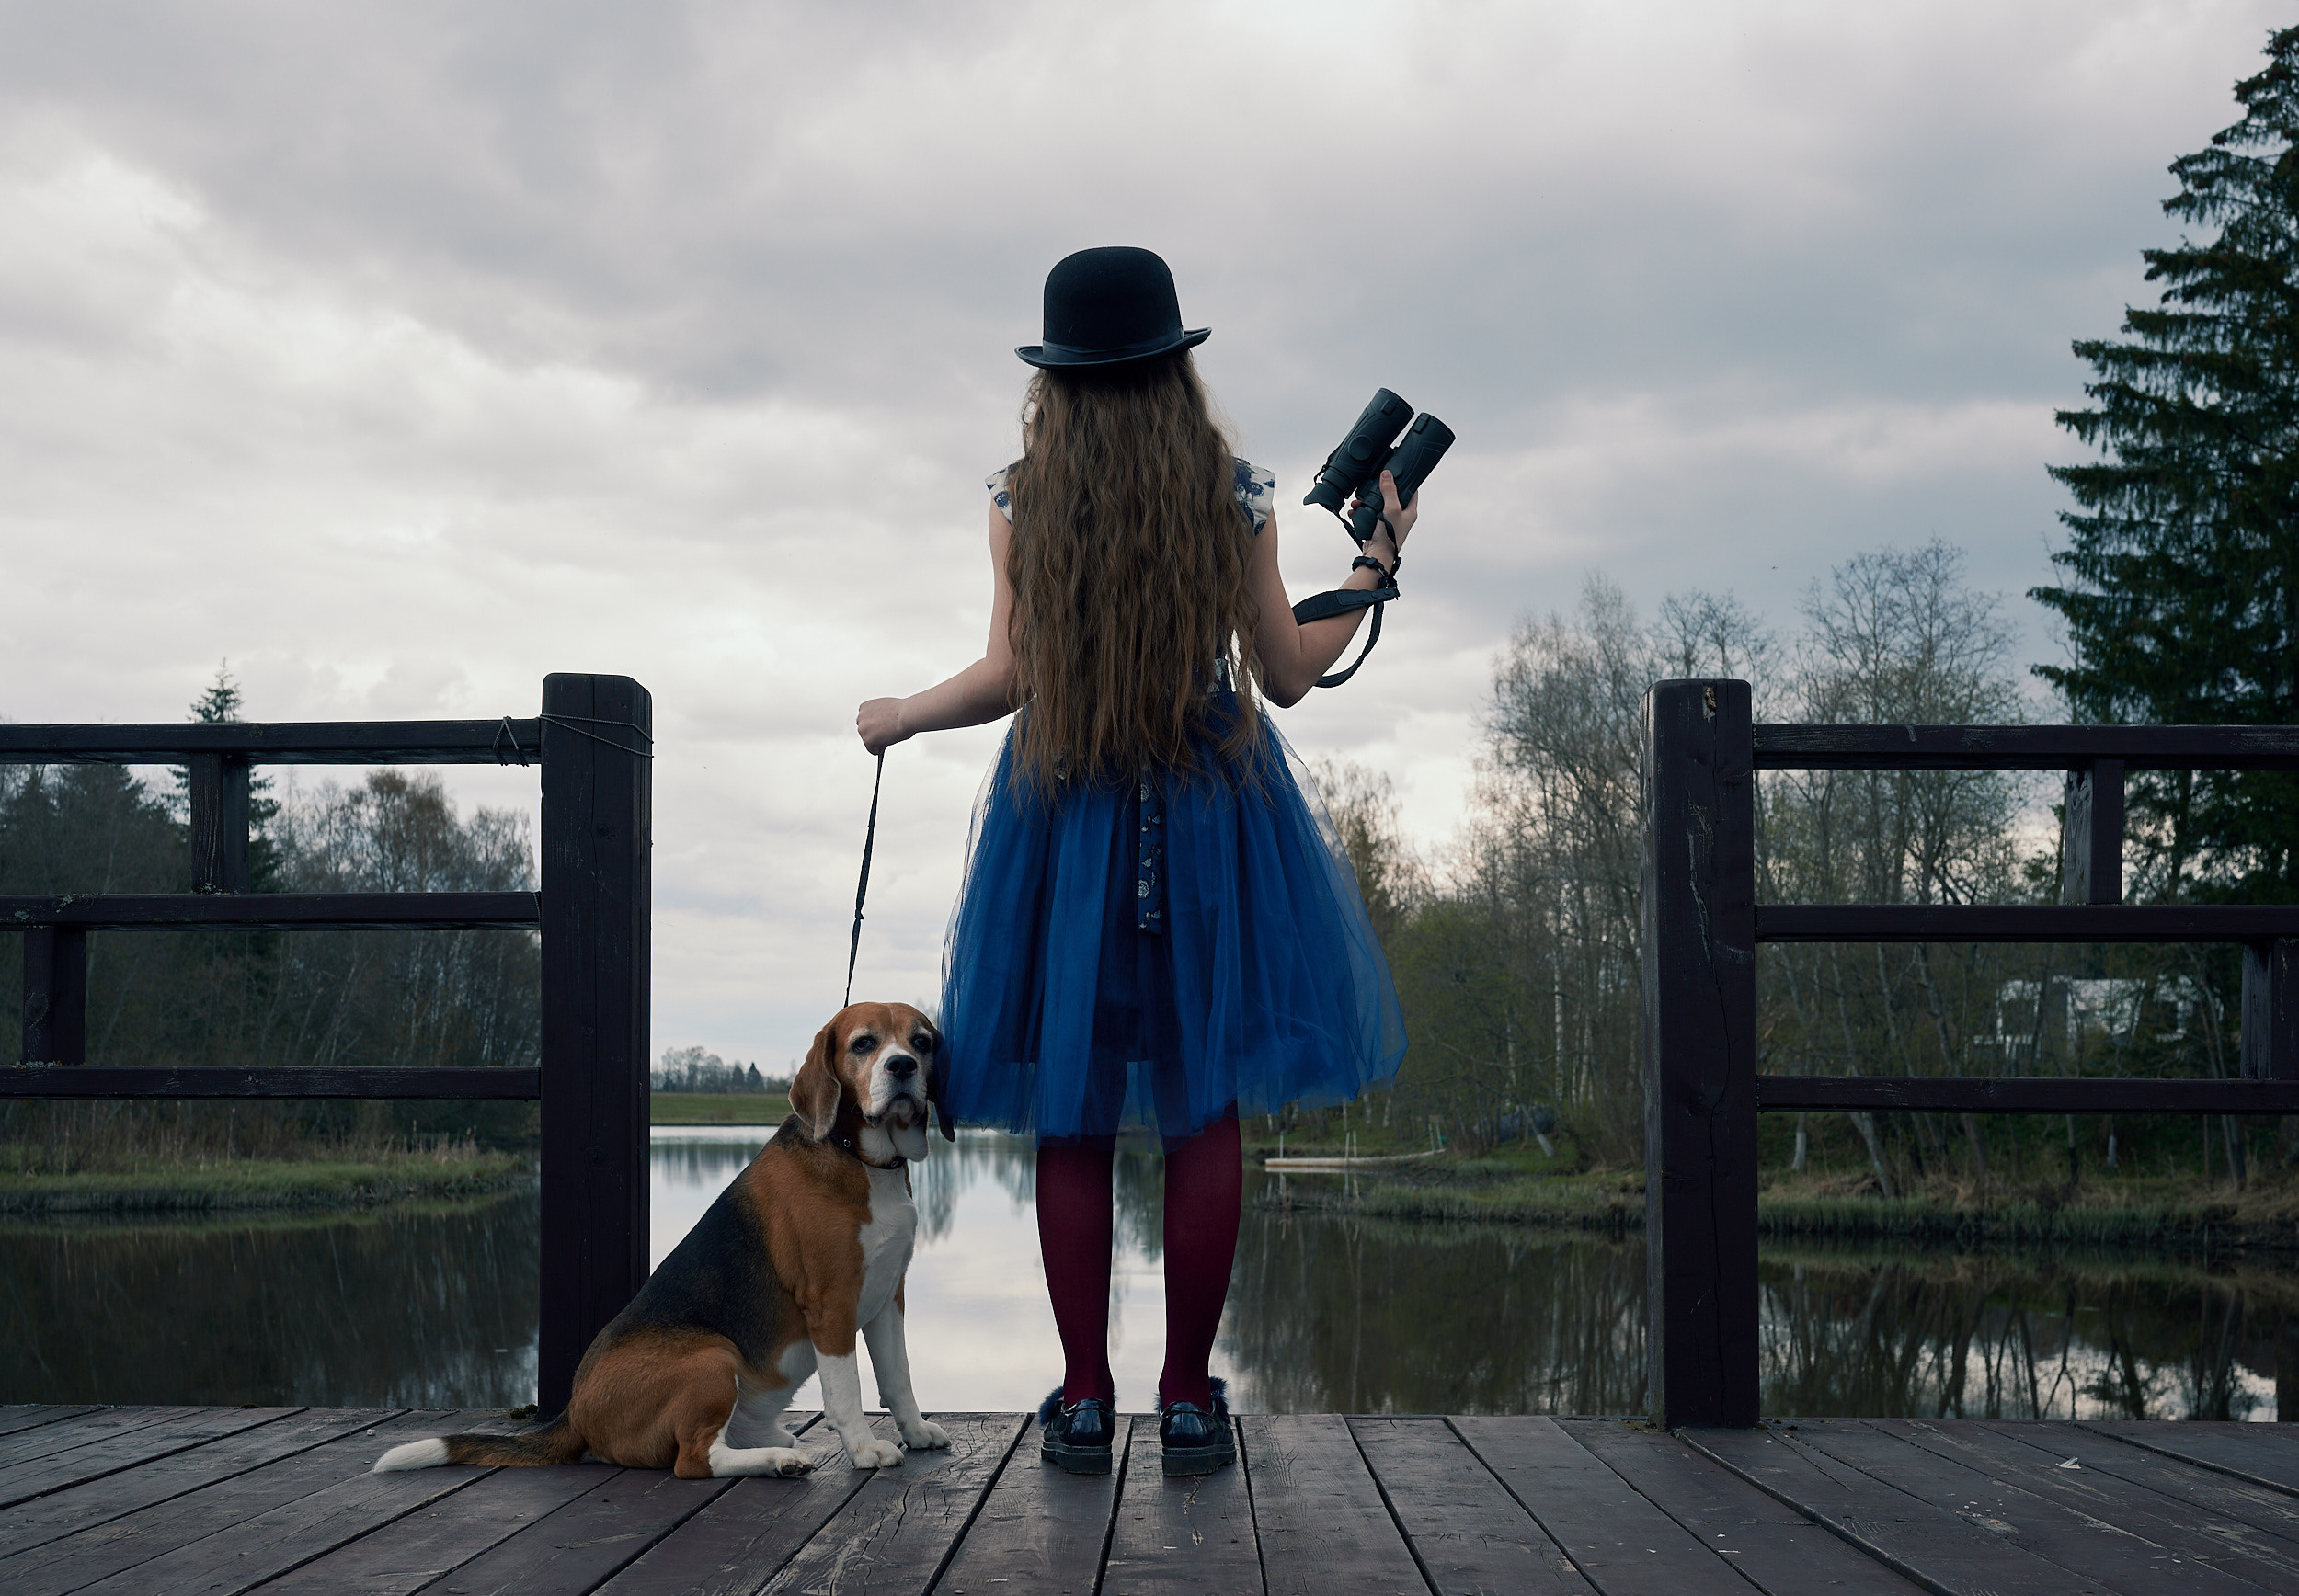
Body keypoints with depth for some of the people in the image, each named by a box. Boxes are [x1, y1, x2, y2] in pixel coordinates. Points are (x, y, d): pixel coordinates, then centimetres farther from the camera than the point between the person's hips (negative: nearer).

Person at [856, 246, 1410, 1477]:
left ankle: (1084, 1400, 7)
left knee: (1072, 1119, 5)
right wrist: (1377, 562, 15)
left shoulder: (1022, 496, -2)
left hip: (1062, 811, 0)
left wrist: (897, 718, 11)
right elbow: (1286, 675, 2)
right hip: (1212, 813, 0)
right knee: (1204, 1113, 4)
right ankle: (1189, 1399, 5)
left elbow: (1011, 673, -7)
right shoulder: (1234, 493, -1)